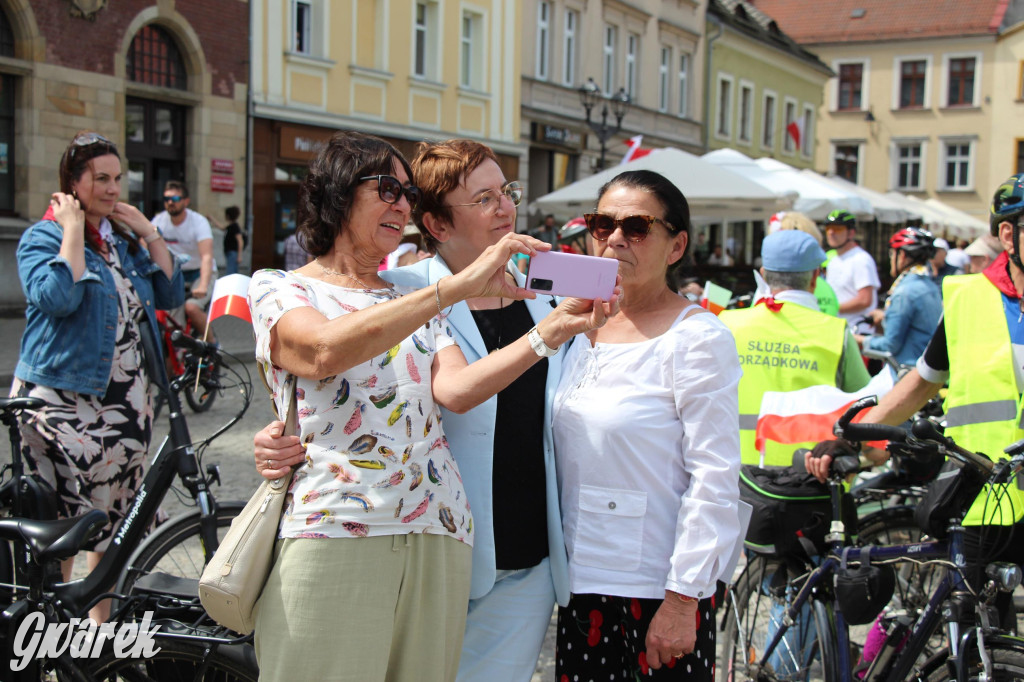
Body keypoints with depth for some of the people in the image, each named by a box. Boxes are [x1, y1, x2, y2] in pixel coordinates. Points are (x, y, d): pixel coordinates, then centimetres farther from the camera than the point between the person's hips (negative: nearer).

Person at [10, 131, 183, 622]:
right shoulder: (43, 237, -4)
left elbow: (170, 295, 7)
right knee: (58, 522, -2)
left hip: (127, 397, 6)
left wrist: (148, 232, 2)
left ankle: (100, 620, 26)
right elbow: (57, 297, -23)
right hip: (62, 399, -6)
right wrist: (72, 230, -16)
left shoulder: (123, 239, 14)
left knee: (115, 516, 12)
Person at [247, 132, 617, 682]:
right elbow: (326, 351, -20)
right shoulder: (278, 290, 4)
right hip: (332, 540, -4)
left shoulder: (418, 299, 19)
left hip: (439, 542, 4)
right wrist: (460, 285, -25)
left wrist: (550, 330, -13)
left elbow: (455, 390, 0)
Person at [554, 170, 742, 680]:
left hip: (659, 590, -6)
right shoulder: (583, 329, 9)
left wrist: (682, 599, -17)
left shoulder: (697, 337, -10)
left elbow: (715, 477, -14)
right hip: (581, 582, 6)